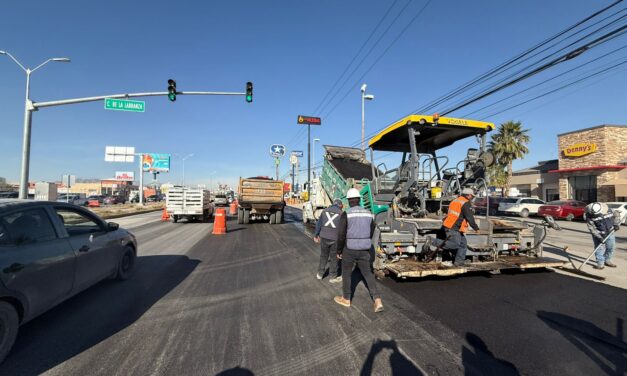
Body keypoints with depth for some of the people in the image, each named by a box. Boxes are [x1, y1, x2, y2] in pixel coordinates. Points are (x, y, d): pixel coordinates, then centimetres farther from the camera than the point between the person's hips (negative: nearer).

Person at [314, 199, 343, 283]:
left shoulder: (325, 211, 4)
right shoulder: (341, 214, -6)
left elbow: (318, 224, 6)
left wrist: (316, 235, 15)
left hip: (324, 237, 3)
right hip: (335, 239, -3)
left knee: (323, 256, 21)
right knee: (334, 258, 12)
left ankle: (320, 274, 31)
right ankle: (333, 277, 23)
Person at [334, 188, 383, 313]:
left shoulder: (346, 214, -14)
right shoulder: (368, 213, 3)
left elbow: (341, 235, -15)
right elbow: (371, 233, 13)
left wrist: (339, 251, -2)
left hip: (349, 249, -4)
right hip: (364, 250, 4)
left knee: (346, 273, 15)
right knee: (368, 274, 14)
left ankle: (346, 299, 29)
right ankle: (378, 301, 6)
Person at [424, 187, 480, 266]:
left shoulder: (455, 201, 19)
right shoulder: (466, 203, -10)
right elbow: (470, 218, -11)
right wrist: (476, 228, -2)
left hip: (449, 226, 10)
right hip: (453, 228, -10)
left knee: (463, 244, 15)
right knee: (455, 244, -11)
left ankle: (459, 261, 16)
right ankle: (432, 241, -15)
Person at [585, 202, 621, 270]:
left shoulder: (608, 211, -18)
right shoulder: (589, 216, -26)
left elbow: (616, 214, 5)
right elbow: (592, 228, -21)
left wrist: (616, 224, -5)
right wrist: (599, 237, -25)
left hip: (610, 232, 4)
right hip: (598, 234, -4)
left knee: (611, 246, 11)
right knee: (599, 248, -7)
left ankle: (607, 261, 28)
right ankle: (600, 263, 1)